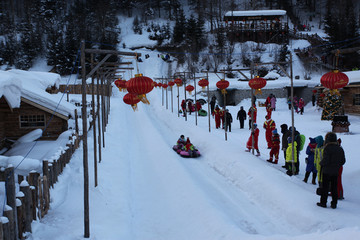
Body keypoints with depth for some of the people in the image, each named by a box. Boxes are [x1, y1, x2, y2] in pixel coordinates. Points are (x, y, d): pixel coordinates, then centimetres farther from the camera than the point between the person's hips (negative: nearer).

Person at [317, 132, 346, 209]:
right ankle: (334, 203, 14)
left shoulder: (327, 148, -16)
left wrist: (321, 163, 1)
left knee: (325, 188, 4)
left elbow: (325, 160, -19)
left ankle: (323, 202, 10)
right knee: (334, 188, 11)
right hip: (335, 172, 5)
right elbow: (343, 161, 9)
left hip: (326, 171, -5)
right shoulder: (340, 149, 4)